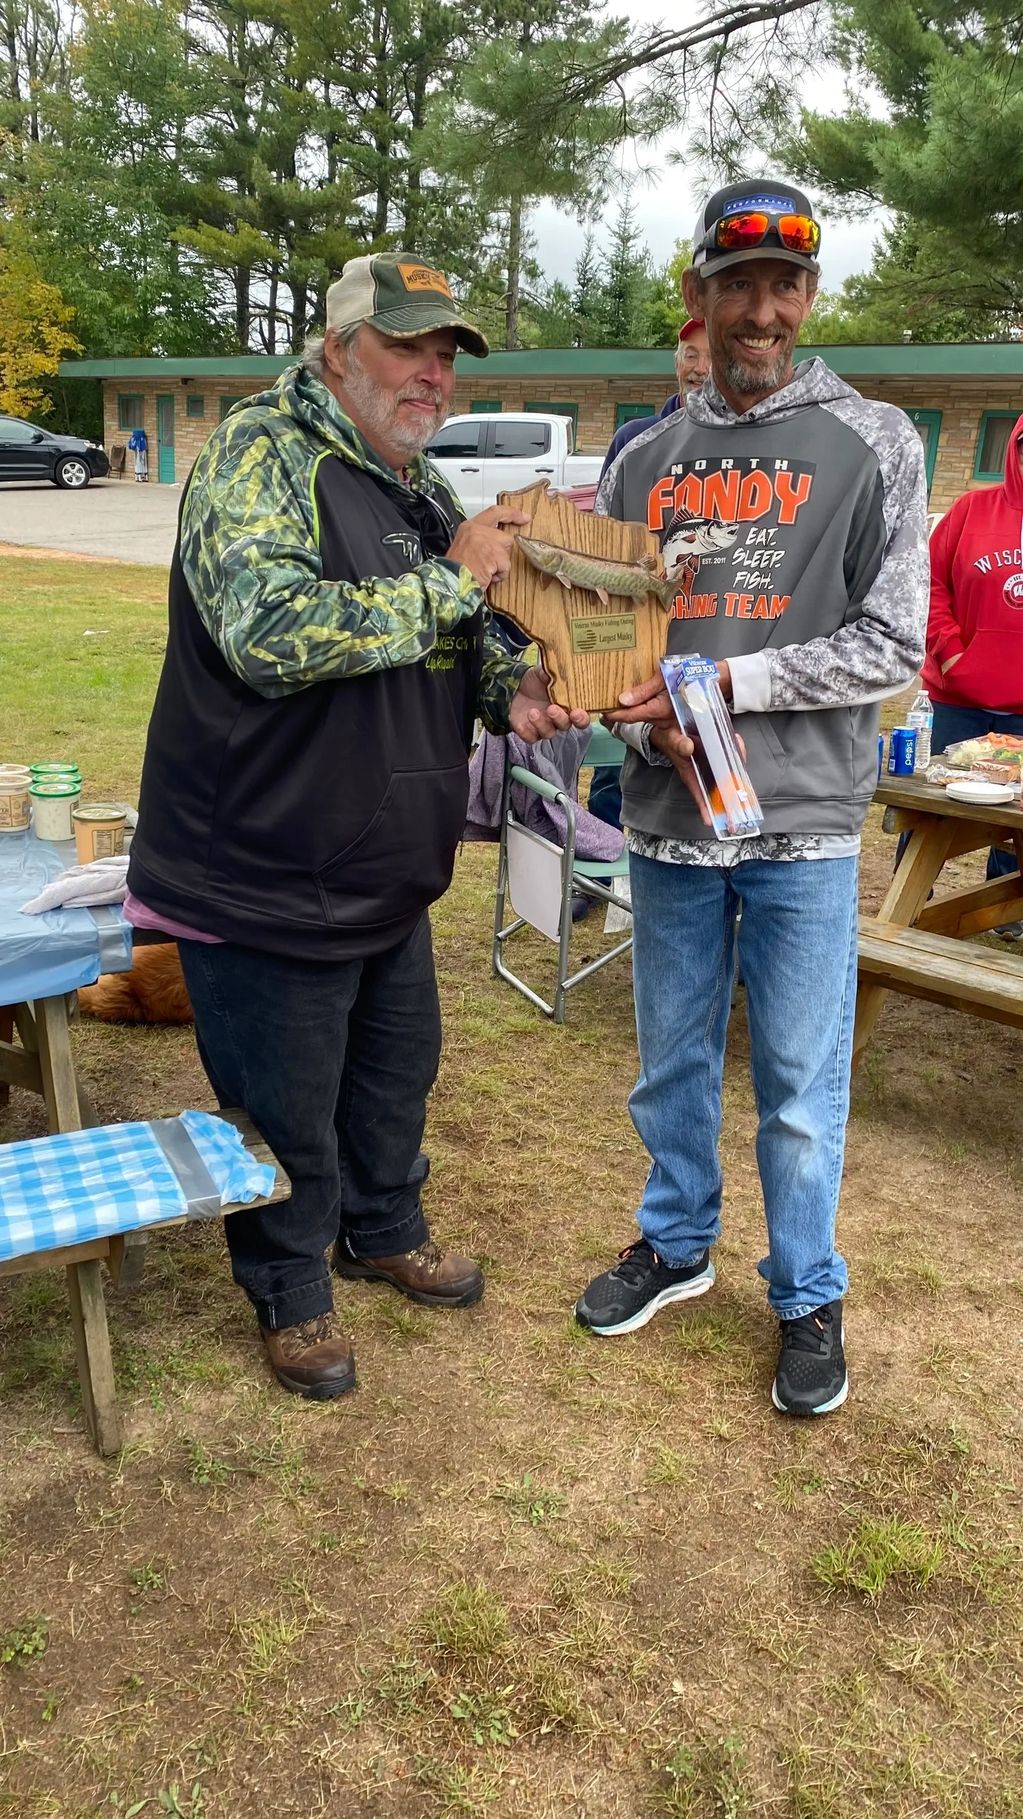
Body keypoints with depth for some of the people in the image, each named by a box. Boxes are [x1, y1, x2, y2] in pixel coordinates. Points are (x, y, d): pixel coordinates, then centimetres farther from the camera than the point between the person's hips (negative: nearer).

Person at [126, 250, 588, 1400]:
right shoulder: (263, 455, -16)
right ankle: (290, 1293, 33)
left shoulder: (416, 486, 12)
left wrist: (508, 691, -1)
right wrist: (453, 580, -24)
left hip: (390, 873, 9)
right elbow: (270, 630, -32)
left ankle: (384, 1232, 48)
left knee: (398, 1068, 23)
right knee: (287, 1111, 8)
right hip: (267, 878, -8)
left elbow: (446, 647, 22)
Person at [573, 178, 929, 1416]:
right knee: (672, 1059, 17)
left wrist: (728, 682, -17)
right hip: (668, 818, 4)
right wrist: (649, 720, -12)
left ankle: (807, 1296, 27)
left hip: (803, 825, -3)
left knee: (801, 1083, 6)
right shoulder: (646, 459, 7)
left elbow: (893, 644, -8)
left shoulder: (871, 443, -2)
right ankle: (676, 1244, 39)